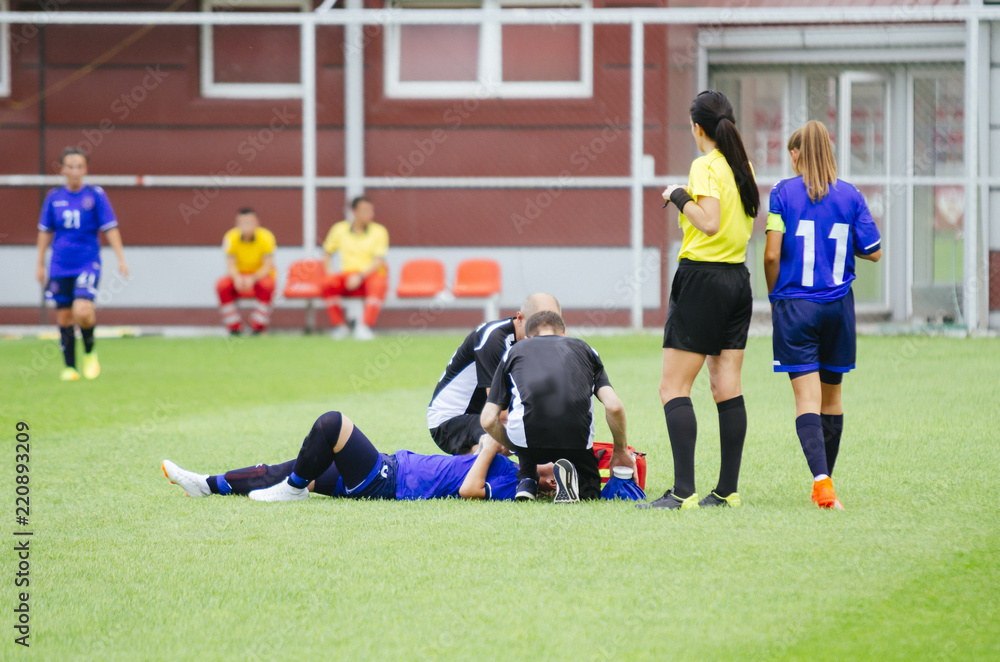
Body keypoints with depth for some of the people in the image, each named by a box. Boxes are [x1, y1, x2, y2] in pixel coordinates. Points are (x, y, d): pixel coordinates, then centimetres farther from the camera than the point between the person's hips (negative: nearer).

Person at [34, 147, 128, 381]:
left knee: (82, 311, -21)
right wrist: (40, 264, 15)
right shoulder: (54, 197, 5)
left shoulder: (95, 195, -2)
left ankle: (89, 352, 6)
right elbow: (45, 231, 14)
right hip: (60, 266, 3)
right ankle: (70, 367, 13)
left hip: (88, 264, -3)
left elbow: (110, 228, 0)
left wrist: (120, 259, -5)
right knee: (64, 316, 3)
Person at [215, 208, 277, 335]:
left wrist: (253, 278, -39)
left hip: (260, 276, -2)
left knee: (267, 284, -37)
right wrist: (237, 277, -37)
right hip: (240, 276, 2)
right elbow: (231, 265, -13)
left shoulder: (266, 238, -16)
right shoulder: (231, 238, -12)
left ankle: (259, 327, -24)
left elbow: (268, 267, -20)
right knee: (222, 284, -28)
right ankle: (234, 326, -18)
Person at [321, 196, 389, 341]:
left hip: (371, 274, -2)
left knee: (378, 284, -38)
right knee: (328, 283, -29)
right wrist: (328, 272, -4)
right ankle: (339, 326, -21)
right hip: (348, 274, 2)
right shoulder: (339, 229, 5)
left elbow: (378, 262, -10)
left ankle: (364, 327, -41)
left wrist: (360, 276, -24)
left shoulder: (379, 231, -1)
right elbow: (327, 253, 16)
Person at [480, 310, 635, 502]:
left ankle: (526, 481, 17)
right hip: (576, 441, -1)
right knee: (589, 492, 28)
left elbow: (488, 419, 17)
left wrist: (514, 447, 34)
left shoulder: (515, 351, 25)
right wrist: (621, 451, 25)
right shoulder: (583, 348, 26)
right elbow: (614, 407, 11)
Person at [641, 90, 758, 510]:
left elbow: (710, 223, -24)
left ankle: (683, 492, -14)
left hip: (702, 278, -8)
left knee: (673, 388, -6)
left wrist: (681, 198, -10)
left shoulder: (706, 167, -13)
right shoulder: (742, 166, 12)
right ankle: (728, 489, 7)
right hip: (738, 278, 8)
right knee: (728, 388, 8)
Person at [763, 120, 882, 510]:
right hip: (838, 306, 3)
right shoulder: (850, 196, 2)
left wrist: (773, 295, 6)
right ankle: (825, 480, 24)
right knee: (831, 394, 16)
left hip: (795, 306, -3)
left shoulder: (784, 193, -5)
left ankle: (821, 480, -26)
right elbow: (873, 252, 4)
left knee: (807, 397, -8)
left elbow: (772, 254, -10)